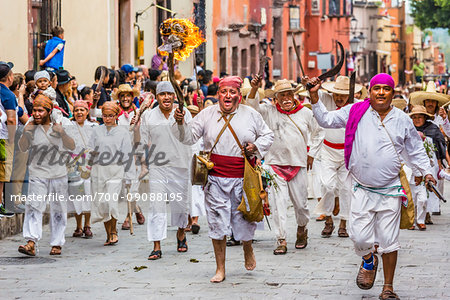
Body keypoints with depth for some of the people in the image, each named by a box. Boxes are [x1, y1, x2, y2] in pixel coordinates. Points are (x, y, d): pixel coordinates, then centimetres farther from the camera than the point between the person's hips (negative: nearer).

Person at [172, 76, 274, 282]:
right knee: (217, 223, 0)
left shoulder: (251, 115, 4)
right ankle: (220, 269, 10)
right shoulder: (207, 114, 4)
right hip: (216, 178, 0)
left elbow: (267, 135, 14)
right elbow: (190, 137, 2)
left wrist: (256, 146, -4)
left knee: (244, 219, 7)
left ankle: (248, 249, 41)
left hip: (243, 179, 0)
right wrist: (181, 124, -17)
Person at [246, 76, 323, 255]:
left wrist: (311, 154, 12)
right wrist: (254, 89, -27)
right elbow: (252, 106, -10)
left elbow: (318, 133, 17)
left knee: (301, 203, 5)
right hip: (275, 164, -1)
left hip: (298, 165, 1)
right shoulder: (269, 112, 2)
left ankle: (302, 230, 33)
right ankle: (281, 240, -2)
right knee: (278, 203, -6)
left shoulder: (305, 113, 5)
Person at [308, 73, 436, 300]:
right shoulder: (355, 113, 2)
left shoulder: (403, 120, 5)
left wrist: (426, 171, 4)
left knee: (388, 241, 0)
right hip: (362, 189, 0)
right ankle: (368, 260, 30)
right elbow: (326, 120, 6)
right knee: (359, 237, -6)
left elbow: (415, 150, 16)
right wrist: (314, 96, -4)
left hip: (390, 191, 0)